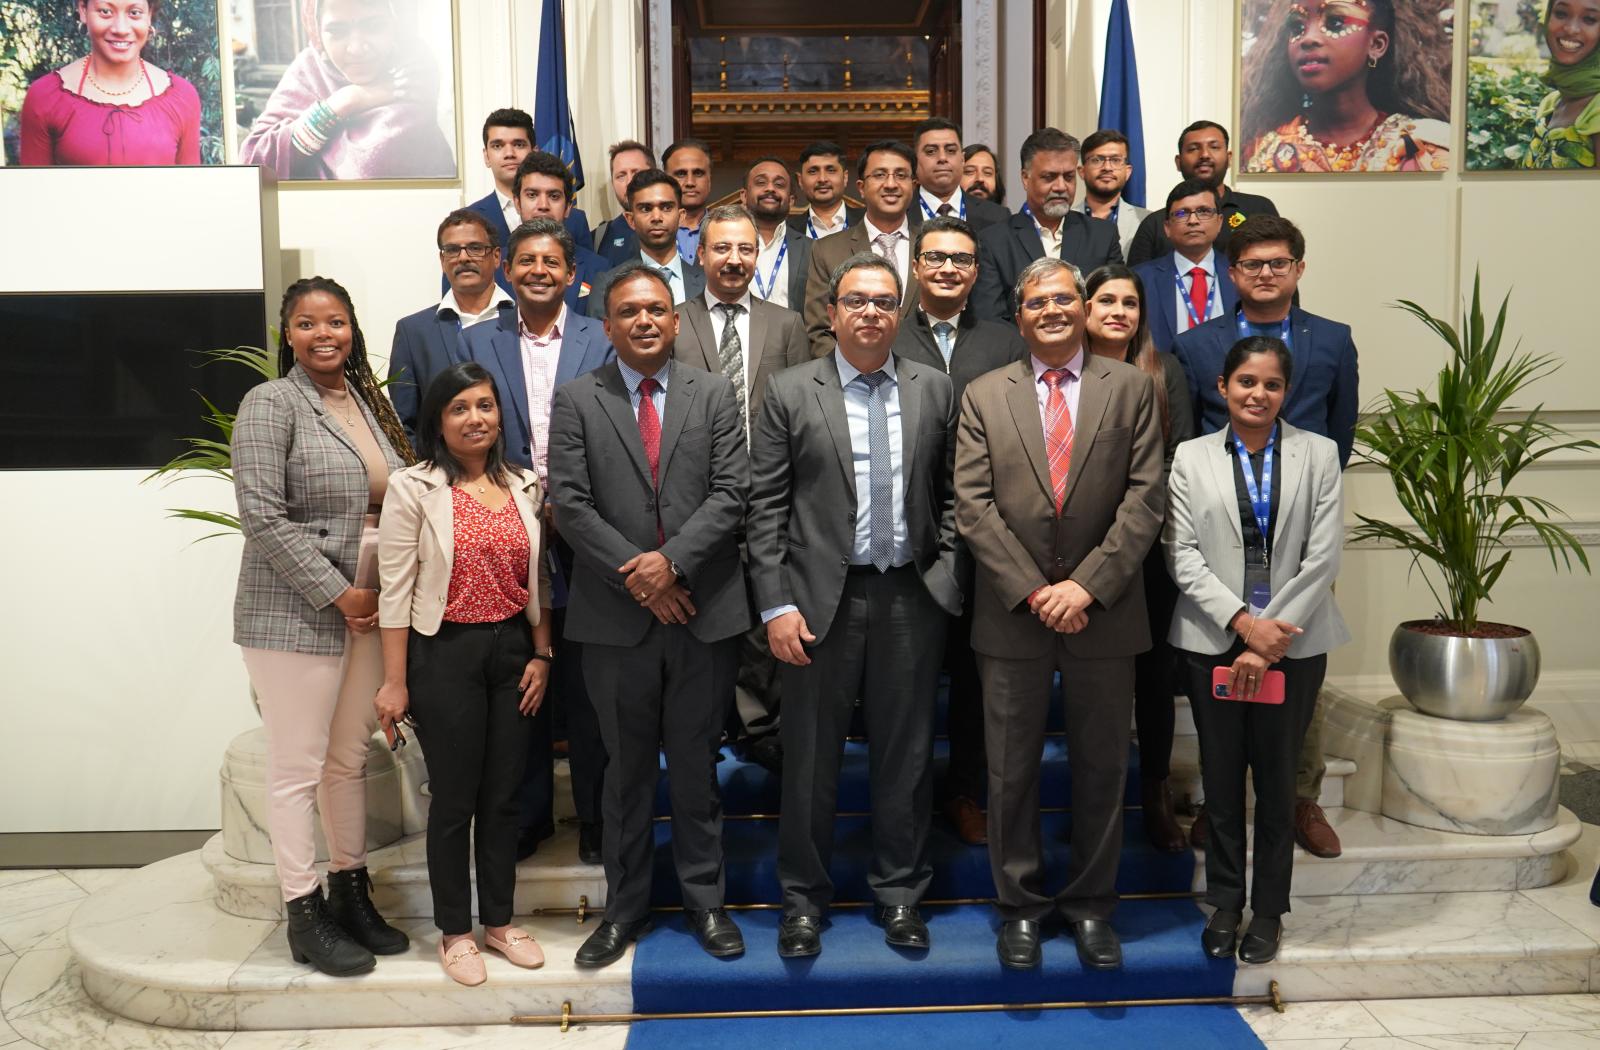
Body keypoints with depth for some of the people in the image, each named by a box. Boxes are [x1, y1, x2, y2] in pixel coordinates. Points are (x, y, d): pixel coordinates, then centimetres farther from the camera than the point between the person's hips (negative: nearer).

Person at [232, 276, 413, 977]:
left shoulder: (369, 401, 12)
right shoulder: (271, 404, -8)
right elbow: (262, 515, -15)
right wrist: (338, 594, -14)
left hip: (367, 609, 6)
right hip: (295, 613, -6)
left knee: (351, 758, 15)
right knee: (298, 767, 3)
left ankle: (351, 894, 28)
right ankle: (304, 916, 15)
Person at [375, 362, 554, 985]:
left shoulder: (524, 488, 7)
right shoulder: (414, 489, -7)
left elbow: (537, 580, 11)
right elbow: (396, 590, -9)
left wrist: (542, 655, 5)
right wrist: (395, 682, -10)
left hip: (513, 652, 4)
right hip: (446, 654, -4)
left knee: (504, 795, 11)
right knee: (454, 798, 5)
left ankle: (498, 920, 27)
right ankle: (454, 931, 22)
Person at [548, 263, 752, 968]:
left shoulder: (715, 395, 5)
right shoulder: (576, 402, 3)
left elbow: (730, 492, -3)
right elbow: (570, 505, -4)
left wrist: (672, 560, -15)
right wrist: (635, 573, -12)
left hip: (702, 608, 0)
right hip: (616, 614, 0)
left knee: (696, 764, 11)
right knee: (627, 769, 11)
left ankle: (705, 900, 26)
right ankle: (625, 907, 26)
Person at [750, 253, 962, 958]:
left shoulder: (934, 390, 7)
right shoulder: (789, 392, 0)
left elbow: (949, 495, 10)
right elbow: (766, 508, -3)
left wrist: (945, 575, -1)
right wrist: (777, 605, -9)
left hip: (911, 600, 2)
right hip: (821, 600, -2)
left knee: (906, 754, 11)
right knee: (810, 758, 7)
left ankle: (899, 892, 28)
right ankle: (805, 898, 24)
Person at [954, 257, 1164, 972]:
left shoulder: (1131, 388, 5)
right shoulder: (983, 396, 6)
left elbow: (1145, 497, -3)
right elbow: (972, 506, -2)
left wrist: (1087, 584, -13)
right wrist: (1032, 591, -11)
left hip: (1103, 612, 0)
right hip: (1013, 616, 0)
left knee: (1102, 767, 10)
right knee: (1011, 771, 8)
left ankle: (1091, 903, 28)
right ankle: (1021, 903, 25)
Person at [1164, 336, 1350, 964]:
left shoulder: (1318, 454, 2)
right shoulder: (1191, 457, 3)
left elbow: (1323, 558, -4)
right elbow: (1182, 556, -3)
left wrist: (1271, 637, -11)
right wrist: (1243, 622, -13)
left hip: (1293, 643, 0)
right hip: (1214, 641, 1)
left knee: (1276, 775, 8)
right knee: (1221, 775, 8)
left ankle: (1268, 910, 22)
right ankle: (1225, 902, 23)